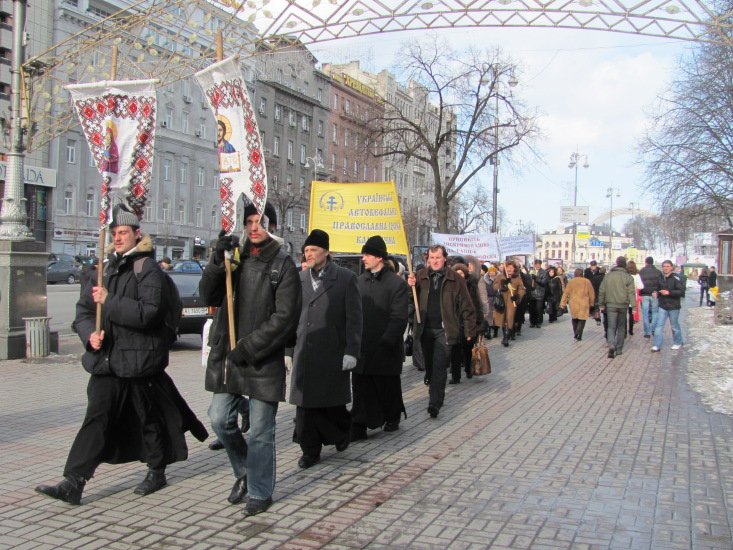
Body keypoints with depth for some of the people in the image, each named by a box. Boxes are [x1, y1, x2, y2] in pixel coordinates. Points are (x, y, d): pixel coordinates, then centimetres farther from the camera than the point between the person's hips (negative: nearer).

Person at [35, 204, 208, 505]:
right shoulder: (106, 269, 14)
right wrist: (90, 333, -7)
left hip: (140, 360, -5)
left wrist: (109, 301, -19)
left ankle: (157, 471, 28)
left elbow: (147, 312, -22)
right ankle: (73, 483, 0)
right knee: (96, 418, 1)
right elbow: (83, 310, 12)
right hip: (106, 361, 5)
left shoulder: (148, 270, -8)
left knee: (149, 418, 9)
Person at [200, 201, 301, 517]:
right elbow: (208, 296, 2)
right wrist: (217, 262, -15)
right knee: (220, 420, 8)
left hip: (264, 361, -5)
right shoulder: (235, 258, 9)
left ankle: (260, 492, 20)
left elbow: (285, 317, -12)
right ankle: (244, 472, 33)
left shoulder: (283, 265, -6)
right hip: (227, 356, 5)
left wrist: (249, 347, -16)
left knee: (261, 431, 3)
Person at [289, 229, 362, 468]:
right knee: (305, 404, 5)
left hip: (333, 353, -3)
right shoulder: (299, 279, 8)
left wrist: (351, 351, -10)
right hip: (304, 353, 3)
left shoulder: (346, 278, -3)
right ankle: (310, 450, 18)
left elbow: (354, 318, -5)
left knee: (333, 402, 8)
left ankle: (342, 431, 37)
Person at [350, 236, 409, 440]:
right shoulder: (359, 281, 9)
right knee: (361, 389, 4)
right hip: (361, 347, 4)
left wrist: (387, 341, -19)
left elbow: (399, 318, -12)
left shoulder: (396, 283, -8)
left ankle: (392, 418, 33)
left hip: (385, 349, -4)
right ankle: (359, 426, 9)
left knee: (388, 387, 12)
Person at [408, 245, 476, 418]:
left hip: (444, 329, -3)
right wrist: (410, 286, -17)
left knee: (439, 366, -7)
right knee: (429, 363, 16)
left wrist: (470, 329, -1)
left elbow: (466, 306, 1)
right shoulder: (420, 276, 3)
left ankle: (435, 403, -5)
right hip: (425, 328, 3)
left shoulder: (455, 279, -2)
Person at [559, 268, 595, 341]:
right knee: (582, 320, 4)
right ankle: (578, 335, -9)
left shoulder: (571, 282, 0)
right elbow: (591, 294, 5)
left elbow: (566, 293, -1)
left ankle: (576, 334, 17)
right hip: (584, 305, -1)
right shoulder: (587, 282, -1)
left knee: (574, 319, 18)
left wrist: (563, 303, 3)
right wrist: (591, 303, 17)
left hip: (573, 304, 2)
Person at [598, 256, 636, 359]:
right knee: (621, 327, 13)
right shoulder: (628, 277, -3)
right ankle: (619, 349, 16)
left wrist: (601, 304, 15)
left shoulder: (608, 275, 3)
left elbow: (602, 291, 6)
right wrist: (633, 307, -8)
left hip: (610, 305, 0)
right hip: (623, 305, 0)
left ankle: (611, 345, -22)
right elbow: (631, 293, -8)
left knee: (611, 326, 1)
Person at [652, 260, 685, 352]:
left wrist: (669, 292, -25)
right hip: (662, 306, 4)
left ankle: (677, 343, 30)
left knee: (674, 326, 11)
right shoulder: (660, 278, 6)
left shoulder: (675, 278, -11)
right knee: (659, 325, -3)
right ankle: (657, 345, -1)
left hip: (673, 306, -4)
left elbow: (681, 292, -16)